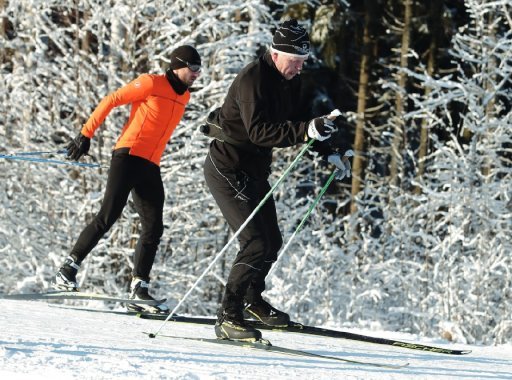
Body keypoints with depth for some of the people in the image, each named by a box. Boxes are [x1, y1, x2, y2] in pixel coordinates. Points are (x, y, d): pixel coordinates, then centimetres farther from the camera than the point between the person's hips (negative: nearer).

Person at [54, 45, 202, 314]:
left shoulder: (184, 97, 17)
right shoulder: (151, 84, -5)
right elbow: (110, 101, -5)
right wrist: (86, 134, -9)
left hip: (150, 168, 7)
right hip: (128, 157, -7)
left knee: (154, 228, 0)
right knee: (109, 215, -16)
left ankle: (139, 290, 4)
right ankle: (68, 270, -11)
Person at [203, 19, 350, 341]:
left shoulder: (290, 82, 4)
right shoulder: (253, 80, -23)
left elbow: (295, 125, 14)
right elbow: (259, 131, -34)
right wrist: (307, 131, -44)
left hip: (254, 171, 9)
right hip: (228, 169, -9)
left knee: (272, 241, 17)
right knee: (257, 243, -18)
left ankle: (252, 300, 39)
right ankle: (228, 317, -13)